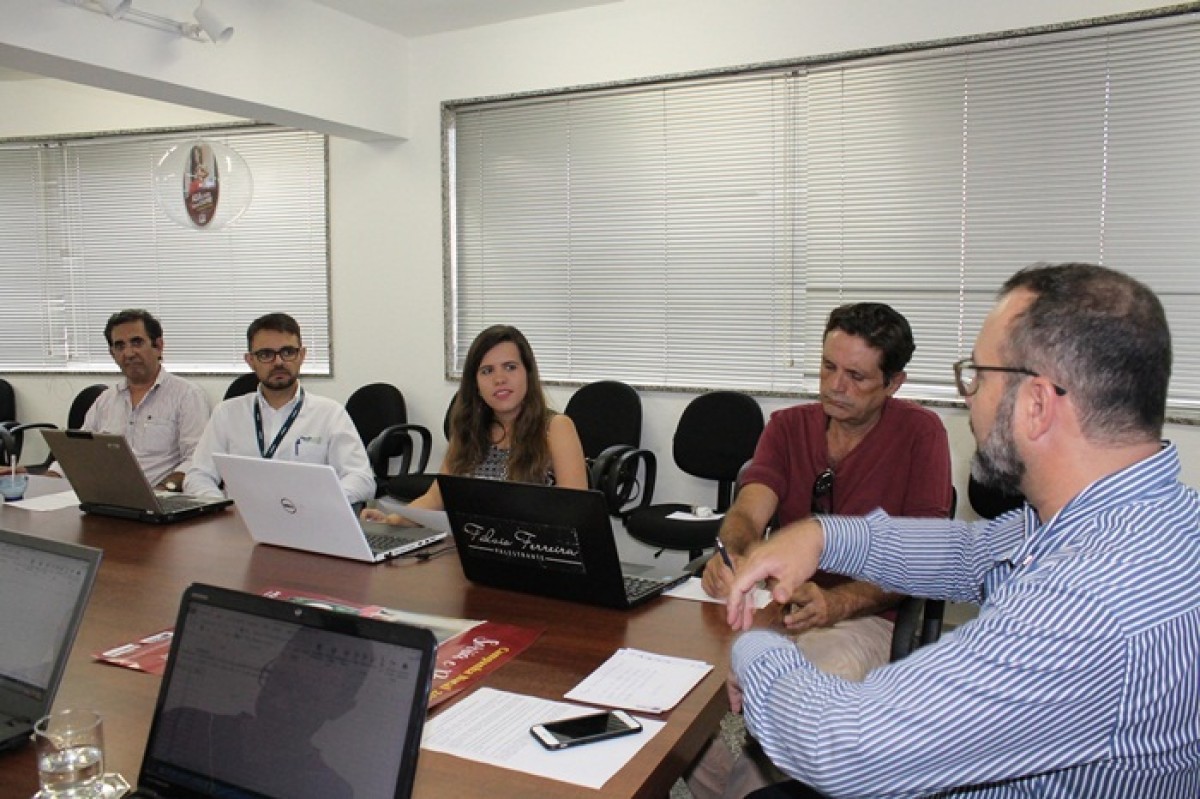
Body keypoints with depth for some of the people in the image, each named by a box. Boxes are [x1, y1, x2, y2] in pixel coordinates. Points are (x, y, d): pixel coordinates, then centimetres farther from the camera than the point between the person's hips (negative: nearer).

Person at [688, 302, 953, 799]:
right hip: (773, 602, 4)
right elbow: (747, 513, -4)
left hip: (861, 616, -3)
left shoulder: (920, 433, -3)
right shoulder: (788, 426, 9)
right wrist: (729, 556, -29)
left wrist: (836, 603, -27)